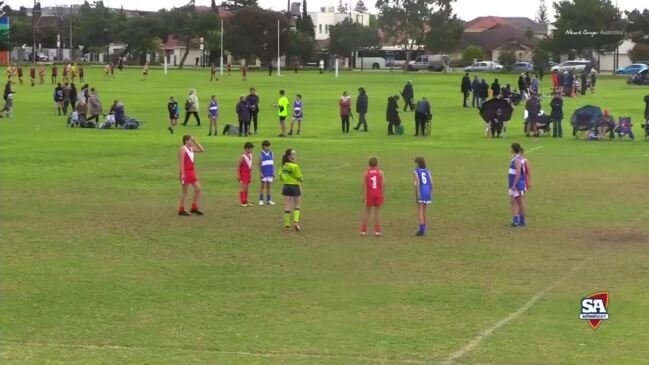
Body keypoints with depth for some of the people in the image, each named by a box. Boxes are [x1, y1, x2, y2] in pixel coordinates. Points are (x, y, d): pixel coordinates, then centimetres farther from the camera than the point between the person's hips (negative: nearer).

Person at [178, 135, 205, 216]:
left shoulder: (192, 149, 12)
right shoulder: (183, 149, -12)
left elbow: (202, 150, 14)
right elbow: (181, 162, -17)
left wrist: (195, 142, 6)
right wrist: (182, 174, -22)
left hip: (191, 172, 8)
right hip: (185, 172, -8)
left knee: (198, 189, 7)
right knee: (184, 191, -1)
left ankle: (194, 208, 16)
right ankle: (181, 210, 8)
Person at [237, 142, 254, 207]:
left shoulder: (250, 156, 5)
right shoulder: (243, 157, -18)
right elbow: (238, 166, -16)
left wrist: (251, 174, 15)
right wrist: (238, 175, -17)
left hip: (248, 174, 7)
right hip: (243, 174, -7)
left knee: (246, 188, 11)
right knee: (243, 187, -4)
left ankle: (246, 201, 17)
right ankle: (242, 202, 0)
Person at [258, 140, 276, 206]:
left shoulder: (271, 153, 8)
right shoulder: (261, 154, -4)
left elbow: (273, 163, 11)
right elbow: (260, 164, -4)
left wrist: (273, 172, 7)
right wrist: (260, 173, -10)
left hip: (270, 173, 4)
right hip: (264, 173, -4)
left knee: (268, 186, 8)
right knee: (263, 186, 2)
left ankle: (269, 200, 12)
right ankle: (261, 200, 6)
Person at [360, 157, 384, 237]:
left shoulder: (366, 172, -1)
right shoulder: (380, 172, -2)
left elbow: (364, 185, -5)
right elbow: (383, 184, -9)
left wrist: (362, 196, -2)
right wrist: (382, 194, -3)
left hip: (369, 194, 1)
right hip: (378, 194, -1)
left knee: (367, 212, 10)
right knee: (377, 212, 5)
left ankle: (363, 230, 11)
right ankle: (377, 231, 3)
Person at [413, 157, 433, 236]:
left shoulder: (415, 171, -2)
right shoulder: (427, 171, 14)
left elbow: (417, 182, -15)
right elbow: (431, 183, 8)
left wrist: (417, 193, -19)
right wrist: (430, 194, 13)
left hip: (421, 192, -6)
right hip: (428, 192, 6)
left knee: (420, 211, -6)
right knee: (424, 211, 16)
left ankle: (421, 229, -17)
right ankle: (423, 229, 17)